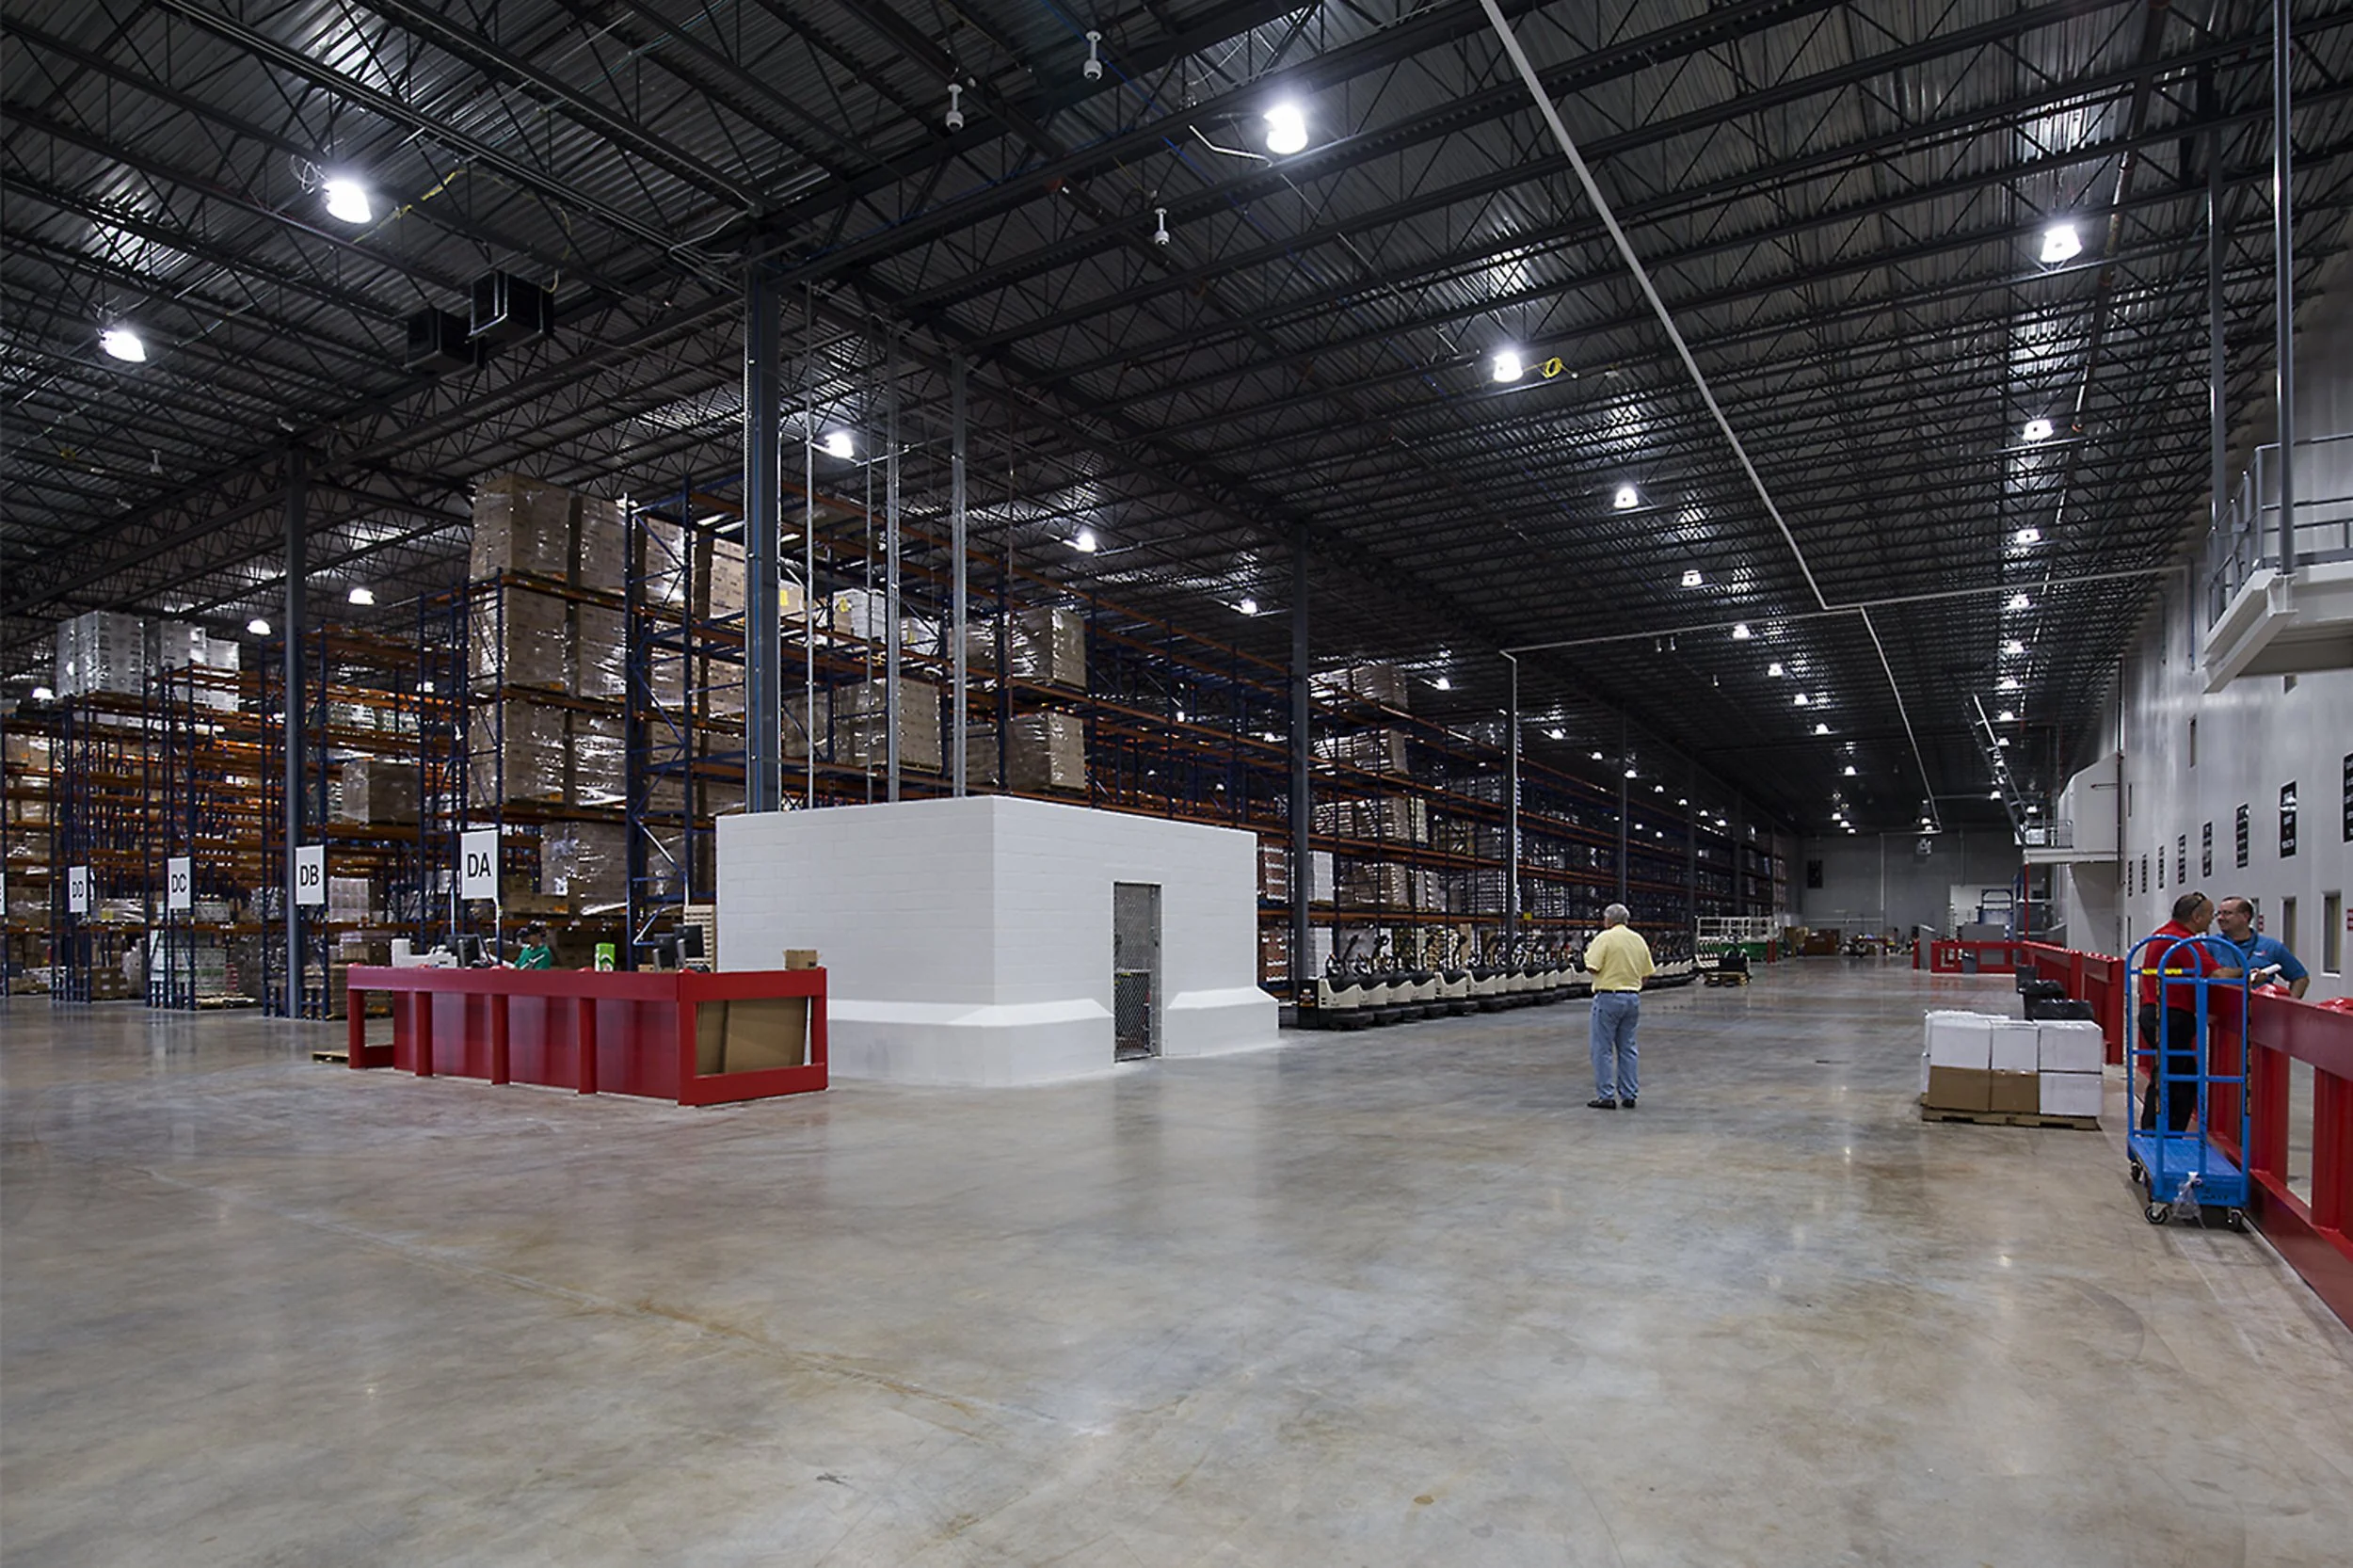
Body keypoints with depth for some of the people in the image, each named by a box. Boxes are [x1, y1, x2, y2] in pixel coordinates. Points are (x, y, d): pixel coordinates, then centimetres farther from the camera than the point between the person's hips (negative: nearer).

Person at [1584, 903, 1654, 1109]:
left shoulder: (1605, 938, -10)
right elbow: (1646, 974, 10)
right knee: (1627, 1048, 13)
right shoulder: (1639, 940, 8)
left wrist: (1588, 952, 2)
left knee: (1603, 1049, 0)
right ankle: (1629, 1095, 15)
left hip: (1608, 997, -6)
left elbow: (1592, 968, -17)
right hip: (1633, 997, 6)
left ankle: (1606, 1096, 1)